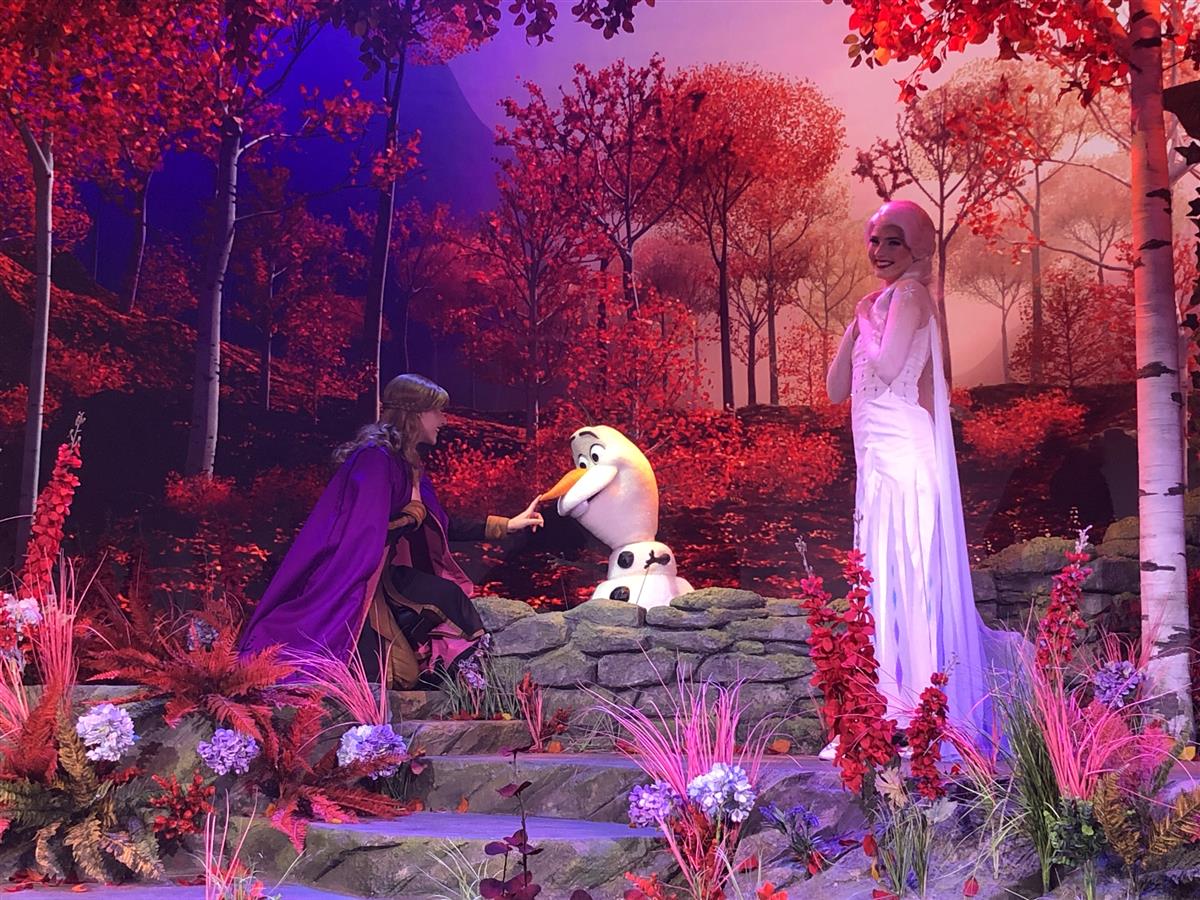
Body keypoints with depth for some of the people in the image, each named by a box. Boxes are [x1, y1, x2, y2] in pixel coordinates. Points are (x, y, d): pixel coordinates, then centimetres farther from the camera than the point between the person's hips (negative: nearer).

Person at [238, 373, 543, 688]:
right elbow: (370, 533, -24)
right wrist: (413, 514, -11)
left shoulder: (408, 464, 14)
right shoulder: (375, 458, -15)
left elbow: (444, 528, 19)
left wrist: (508, 525, 19)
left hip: (387, 576, 9)